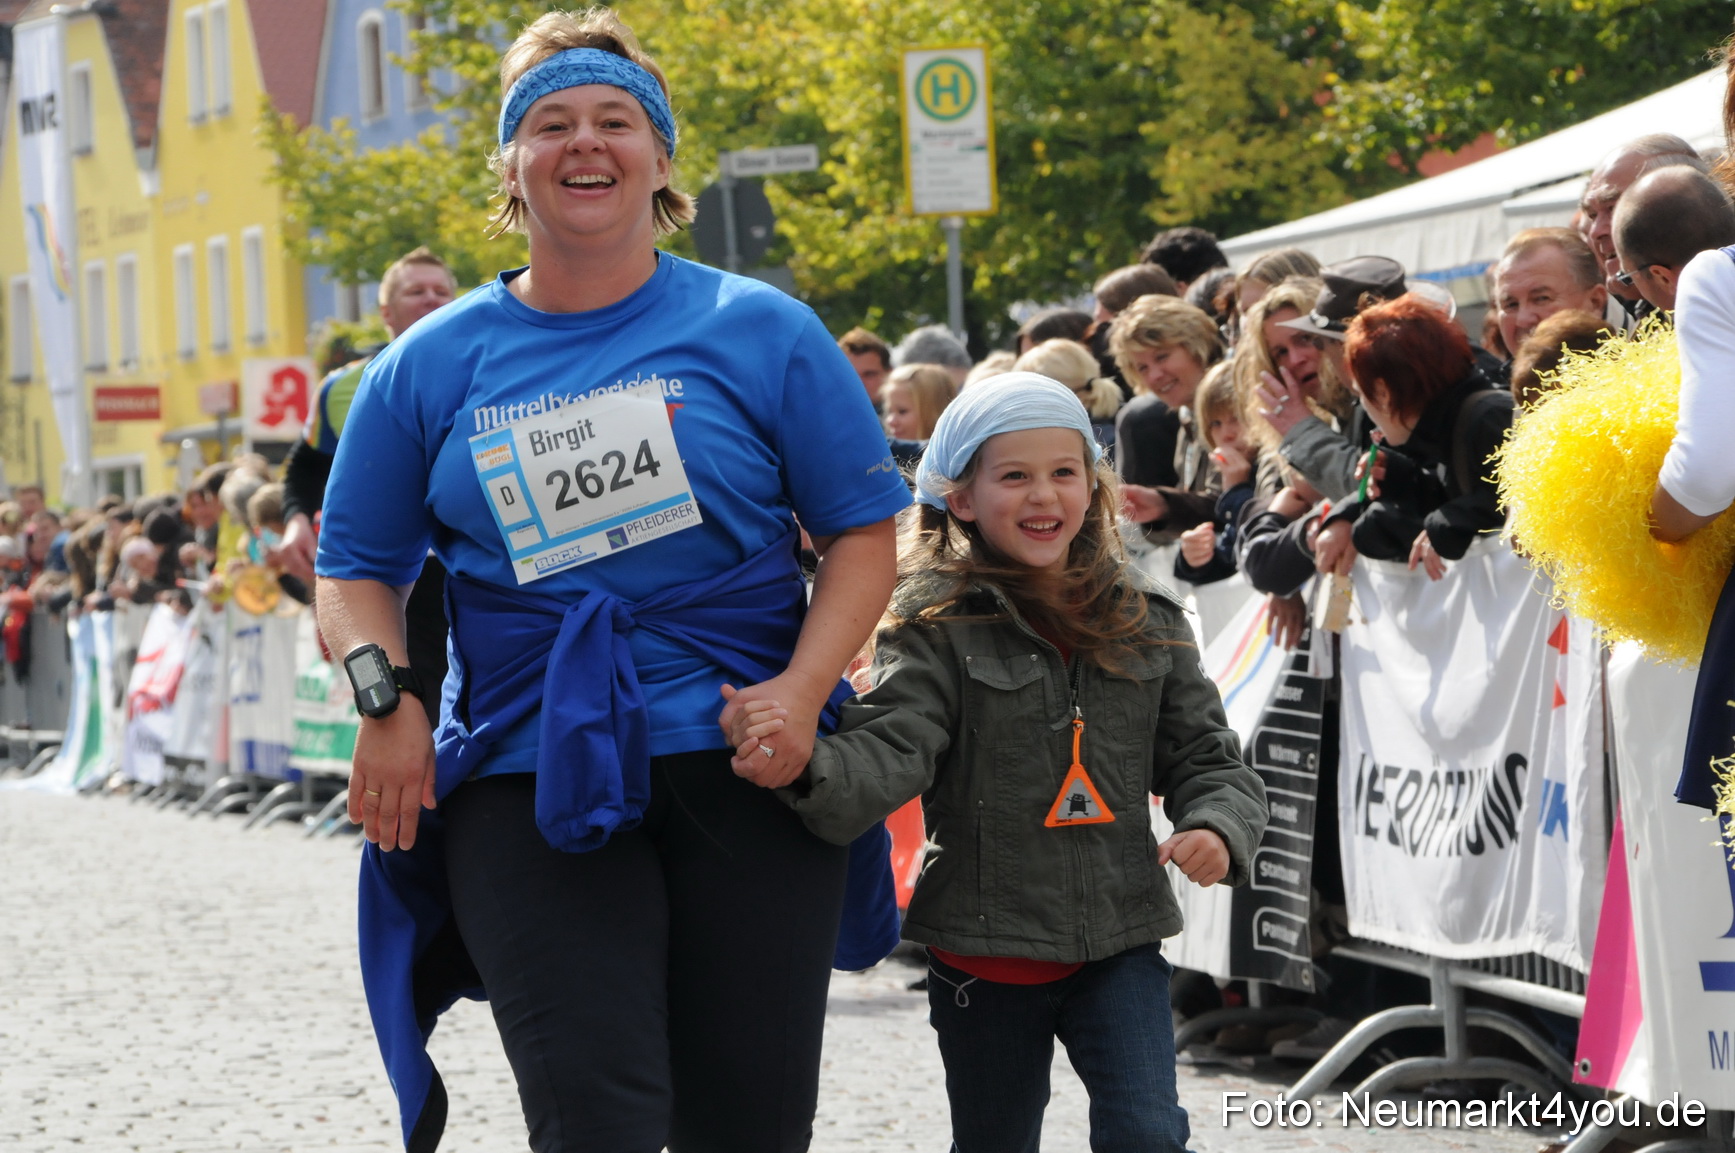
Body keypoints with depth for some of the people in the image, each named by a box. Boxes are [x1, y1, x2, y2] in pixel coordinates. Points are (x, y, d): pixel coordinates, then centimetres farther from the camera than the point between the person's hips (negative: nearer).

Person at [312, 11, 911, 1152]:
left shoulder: (760, 331, 4)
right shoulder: (433, 365, 8)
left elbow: (864, 529, 5)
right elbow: (358, 564, 14)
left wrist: (801, 692, -11)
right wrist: (383, 693, -7)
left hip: (741, 761, 0)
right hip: (528, 778, 0)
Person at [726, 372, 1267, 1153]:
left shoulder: (1145, 625, 4)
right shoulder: (937, 629, -8)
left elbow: (1205, 756, 10)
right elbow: (891, 751, -21)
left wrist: (1218, 828, -12)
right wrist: (809, 772, -42)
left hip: (1119, 942, 2)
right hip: (986, 955, -2)